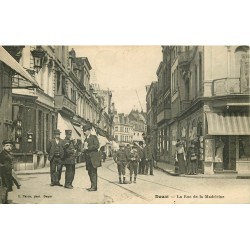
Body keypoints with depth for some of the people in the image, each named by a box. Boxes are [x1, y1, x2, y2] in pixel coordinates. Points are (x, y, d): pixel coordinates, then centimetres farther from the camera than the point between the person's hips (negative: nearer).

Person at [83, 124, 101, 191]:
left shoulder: (94, 137, -1)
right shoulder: (85, 139, 22)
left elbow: (97, 146, -14)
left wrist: (88, 148, -16)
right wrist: (84, 149, 5)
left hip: (93, 157, -8)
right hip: (88, 158, 8)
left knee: (93, 172, -10)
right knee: (90, 172, 7)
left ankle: (94, 187, -9)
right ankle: (92, 186, 13)